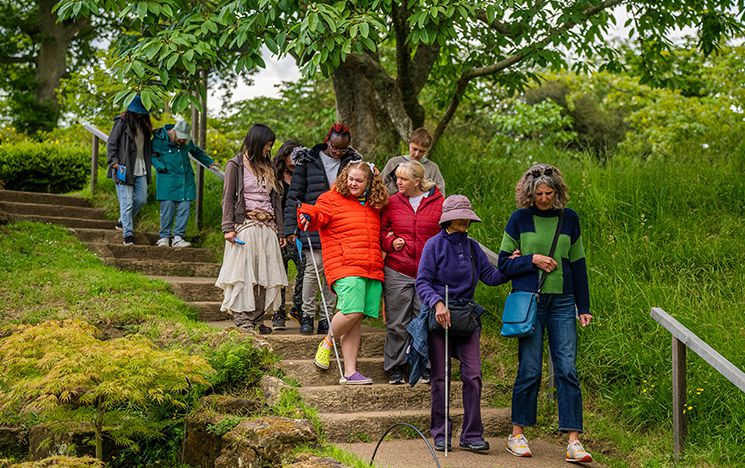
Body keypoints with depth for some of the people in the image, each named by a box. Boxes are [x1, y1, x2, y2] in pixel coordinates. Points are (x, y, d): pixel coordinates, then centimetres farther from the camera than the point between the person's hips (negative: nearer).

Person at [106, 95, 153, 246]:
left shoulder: (144, 125, 15)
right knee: (127, 202, -8)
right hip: (124, 169, -7)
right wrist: (115, 162, -16)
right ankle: (128, 234, -5)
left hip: (140, 170, 7)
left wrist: (148, 164, 11)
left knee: (141, 199, 7)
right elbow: (111, 144, -6)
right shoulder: (122, 123, -5)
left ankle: (122, 222, 28)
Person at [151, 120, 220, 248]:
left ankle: (178, 237, -1)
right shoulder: (159, 139, -7)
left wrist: (209, 162, 29)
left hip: (186, 179, 4)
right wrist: (160, 166, -12)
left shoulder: (187, 141, 8)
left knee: (185, 207, -4)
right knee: (167, 206, -9)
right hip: (167, 179, -4)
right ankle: (164, 237, 3)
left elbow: (196, 151, 26)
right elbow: (152, 154, 2)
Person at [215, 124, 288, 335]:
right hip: (245, 226, -5)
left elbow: (276, 200, 20)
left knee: (265, 273, 0)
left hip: (267, 228, 5)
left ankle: (257, 319, 6)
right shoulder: (236, 165, 3)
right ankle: (242, 319, -5)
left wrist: (280, 231, 15)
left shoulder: (268, 167, 20)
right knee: (243, 272, -8)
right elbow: (228, 198, -1)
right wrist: (228, 228, -11)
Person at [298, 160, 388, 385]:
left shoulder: (374, 206, 22)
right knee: (352, 312, -23)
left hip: (373, 270, 5)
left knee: (357, 319, 1)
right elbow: (318, 215, -12)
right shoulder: (332, 199, 5)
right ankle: (327, 342, 8)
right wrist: (308, 215, -33)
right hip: (345, 266, -5)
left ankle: (350, 373, 4)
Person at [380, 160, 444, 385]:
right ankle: (395, 368, 17)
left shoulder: (439, 202, 0)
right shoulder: (392, 202, 5)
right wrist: (391, 242, -5)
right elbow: (381, 231, 15)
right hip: (397, 272, 1)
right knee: (397, 323, 5)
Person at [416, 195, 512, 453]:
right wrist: (437, 303, -24)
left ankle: (471, 435, 2)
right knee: (440, 378, 4)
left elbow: (490, 276, 6)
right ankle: (440, 434, 15)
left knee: (473, 375, -5)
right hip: (438, 316, -3)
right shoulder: (435, 244, -2)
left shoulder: (472, 247, 12)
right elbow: (422, 282, -8)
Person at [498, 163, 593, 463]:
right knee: (529, 370, 1)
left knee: (567, 369, -3)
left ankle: (573, 441, -2)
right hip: (529, 301, -2)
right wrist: (532, 260, -14)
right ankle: (517, 435, 16)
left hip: (562, 303, 2)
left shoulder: (569, 219, 7)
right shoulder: (519, 219, 1)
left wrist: (584, 307, 10)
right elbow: (504, 263, 3)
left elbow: (578, 265, 12)